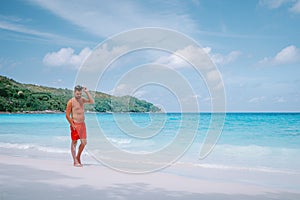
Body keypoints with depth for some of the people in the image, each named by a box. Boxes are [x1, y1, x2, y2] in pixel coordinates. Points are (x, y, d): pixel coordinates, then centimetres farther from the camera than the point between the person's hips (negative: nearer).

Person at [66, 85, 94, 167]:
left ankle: (78, 157, 24)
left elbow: (92, 102, 0)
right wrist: (72, 124, -15)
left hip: (82, 124, 6)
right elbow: (67, 115, -9)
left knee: (84, 142, 4)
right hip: (75, 124, -6)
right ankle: (75, 161, 9)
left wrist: (87, 92, -3)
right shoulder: (71, 102, -8)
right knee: (74, 143, 3)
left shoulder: (82, 99, 10)